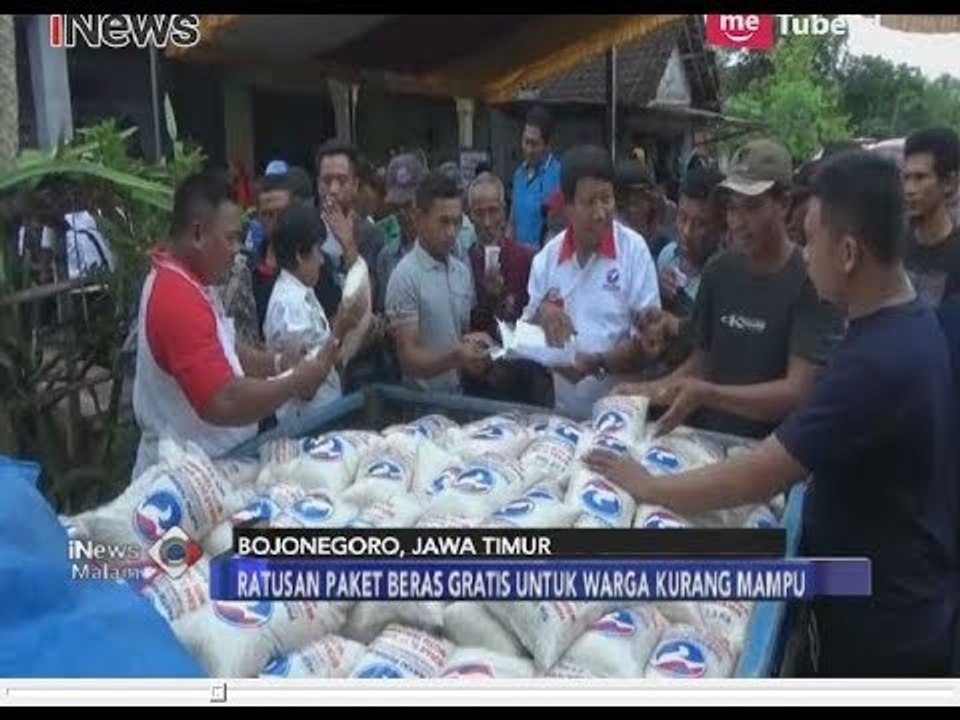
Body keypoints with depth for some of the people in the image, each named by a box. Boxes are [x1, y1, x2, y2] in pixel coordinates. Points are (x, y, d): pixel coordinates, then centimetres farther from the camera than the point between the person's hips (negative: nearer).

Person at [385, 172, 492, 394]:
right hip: (423, 400, -6)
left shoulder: (463, 272, 8)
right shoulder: (405, 276, -11)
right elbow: (409, 358, -13)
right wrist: (455, 358, -28)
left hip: (460, 395, 6)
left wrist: (475, 346, -4)